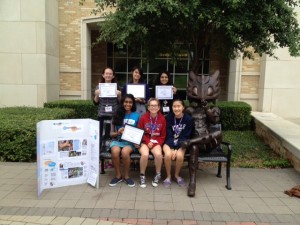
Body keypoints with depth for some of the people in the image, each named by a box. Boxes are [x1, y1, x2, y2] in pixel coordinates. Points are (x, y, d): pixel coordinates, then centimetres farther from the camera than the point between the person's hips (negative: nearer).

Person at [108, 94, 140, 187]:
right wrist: (118, 133, -13)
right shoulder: (117, 115, 8)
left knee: (125, 152, -34)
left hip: (130, 141, -1)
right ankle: (118, 176, -8)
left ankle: (126, 176, -9)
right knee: (115, 152, -32)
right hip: (117, 140, 1)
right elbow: (111, 133, 8)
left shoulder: (137, 116, 8)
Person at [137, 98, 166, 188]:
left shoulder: (162, 119, -1)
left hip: (156, 142, 1)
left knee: (158, 154, -30)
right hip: (145, 141, -1)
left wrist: (154, 143, -9)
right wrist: (148, 142, -10)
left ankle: (158, 175, -3)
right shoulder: (143, 118, -4)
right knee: (145, 154, -32)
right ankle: (142, 175, -7)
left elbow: (163, 135, 5)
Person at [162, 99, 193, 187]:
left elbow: (186, 136, -10)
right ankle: (168, 176, -3)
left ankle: (177, 175, 2)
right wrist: (172, 149, -19)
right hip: (169, 142, 0)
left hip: (181, 143, 0)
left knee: (179, 156, -29)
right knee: (168, 155, -29)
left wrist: (177, 149, -20)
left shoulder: (188, 119, -9)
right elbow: (169, 135, -7)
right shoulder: (169, 117, -7)